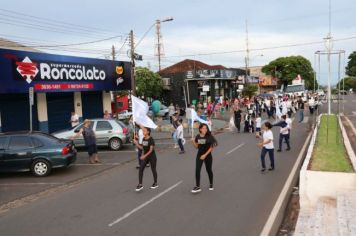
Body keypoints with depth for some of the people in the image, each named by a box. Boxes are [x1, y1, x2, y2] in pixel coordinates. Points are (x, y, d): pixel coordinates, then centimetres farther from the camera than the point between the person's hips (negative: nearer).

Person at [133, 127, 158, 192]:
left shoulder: (151, 139, -17)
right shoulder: (143, 139, 4)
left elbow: (151, 149, -20)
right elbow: (142, 148, 9)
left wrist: (145, 155, -27)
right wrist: (137, 144, -2)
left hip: (152, 157, -6)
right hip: (145, 157, 6)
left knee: (153, 170, 8)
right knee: (141, 169, -5)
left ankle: (155, 183, 25)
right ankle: (140, 185, -3)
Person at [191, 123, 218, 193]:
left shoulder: (209, 136, -12)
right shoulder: (198, 136, -1)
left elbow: (211, 147, -11)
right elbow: (196, 147, 5)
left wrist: (205, 155, -16)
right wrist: (193, 141, -13)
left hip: (208, 156, -3)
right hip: (199, 155, 3)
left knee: (209, 170, 12)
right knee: (197, 170, -8)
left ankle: (211, 185, 33)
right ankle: (197, 187, -4)